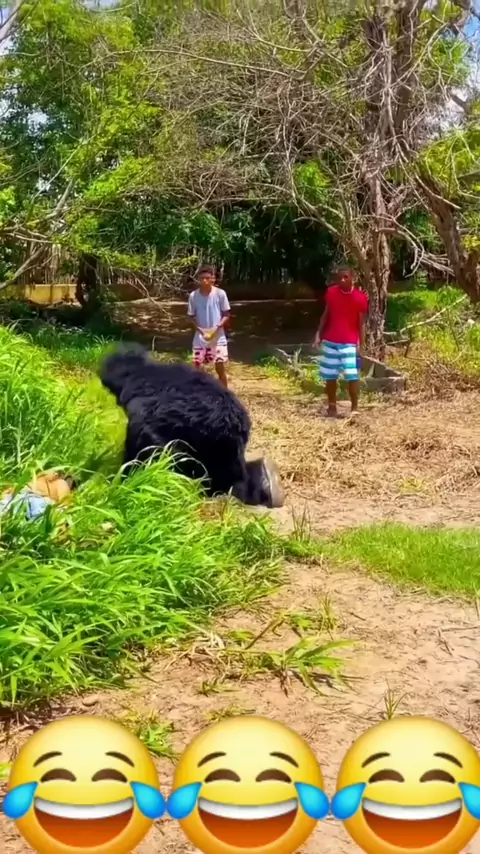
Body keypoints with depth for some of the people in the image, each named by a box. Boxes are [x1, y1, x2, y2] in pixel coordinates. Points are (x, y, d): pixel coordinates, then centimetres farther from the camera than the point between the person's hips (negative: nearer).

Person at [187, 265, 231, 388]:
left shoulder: (220, 293, -8)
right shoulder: (193, 296, -4)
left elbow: (226, 315, -2)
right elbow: (192, 317, 4)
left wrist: (217, 328, -16)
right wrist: (200, 329, -13)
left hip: (218, 337, -2)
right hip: (200, 338, 2)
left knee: (220, 368, -1)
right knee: (198, 368, 2)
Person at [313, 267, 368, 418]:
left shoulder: (360, 297, -8)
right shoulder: (331, 292, 0)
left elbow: (361, 324, -5)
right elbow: (326, 315, 10)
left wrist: (361, 345, -9)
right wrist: (318, 334, 4)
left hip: (349, 343, -3)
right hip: (330, 341, 3)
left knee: (352, 376, -11)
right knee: (330, 376, 8)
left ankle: (355, 407, 0)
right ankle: (332, 406, 20)